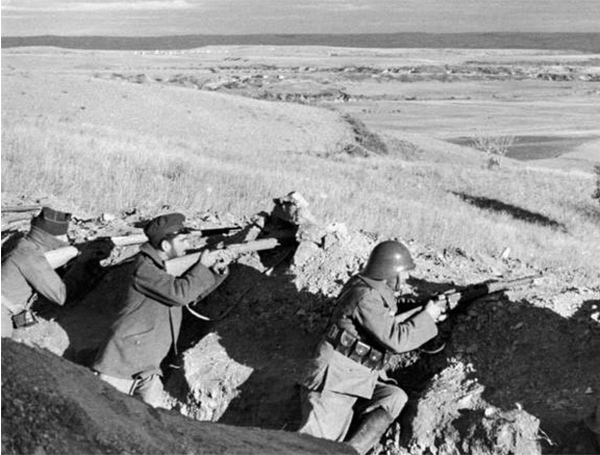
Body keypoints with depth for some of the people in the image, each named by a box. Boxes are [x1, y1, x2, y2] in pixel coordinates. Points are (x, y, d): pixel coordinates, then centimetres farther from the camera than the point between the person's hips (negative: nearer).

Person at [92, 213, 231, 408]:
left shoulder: (172, 266, 10)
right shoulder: (145, 268, -16)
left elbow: (194, 291, 18)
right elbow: (180, 293, -26)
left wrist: (217, 271, 2)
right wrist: (203, 266, -13)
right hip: (121, 362, -8)